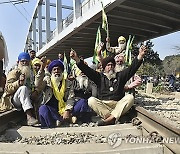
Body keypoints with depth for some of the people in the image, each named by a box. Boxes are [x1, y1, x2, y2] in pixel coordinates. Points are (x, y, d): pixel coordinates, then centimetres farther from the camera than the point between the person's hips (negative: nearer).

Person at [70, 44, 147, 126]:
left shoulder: (120, 76, 16)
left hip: (118, 105, 1)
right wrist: (77, 59, -14)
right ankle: (113, 118, -33)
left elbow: (132, 68, 4)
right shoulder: (99, 76, 13)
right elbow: (87, 70, 1)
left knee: (130, 97, -25)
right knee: (91, 100, -26)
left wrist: (140, 56, -13)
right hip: (102, 105, 0)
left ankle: (109, 118, -35)